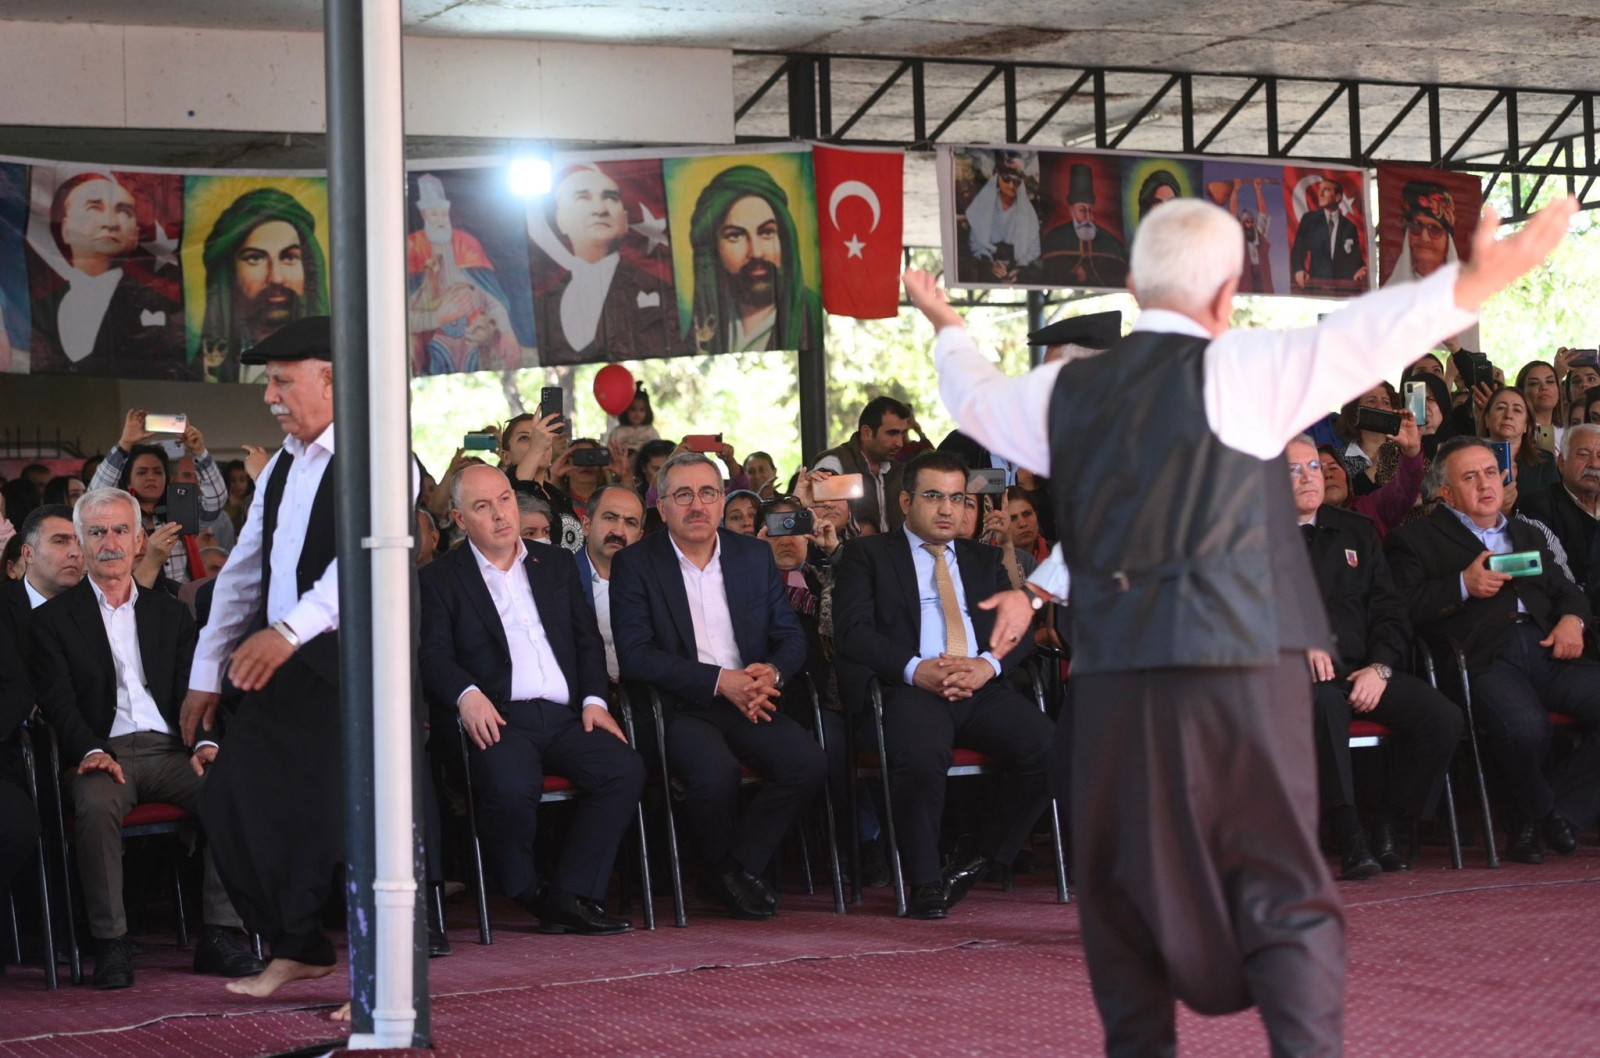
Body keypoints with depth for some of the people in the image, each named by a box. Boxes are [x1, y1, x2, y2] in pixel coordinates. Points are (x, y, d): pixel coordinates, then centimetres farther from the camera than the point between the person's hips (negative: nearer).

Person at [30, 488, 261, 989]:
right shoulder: (54, 619, 11)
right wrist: (91, 751, -20)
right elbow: (58, 703, -1)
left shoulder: (170, 613, 21)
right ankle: (111, 944, -29)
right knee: (96, 804, -37)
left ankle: (219, 935, -23)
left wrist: (204, 741, -8)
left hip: (169, 749, 3)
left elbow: (191, 688, 14)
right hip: (104, 754, -3)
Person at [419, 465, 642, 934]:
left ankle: (570, 895, -18)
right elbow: (433, 655, -2)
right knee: (511, 786, -36)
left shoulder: (557, 565, 23)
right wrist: (467, 694, -22)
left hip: (565, 718, 4)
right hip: (498, 719, -4)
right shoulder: (440, 579, 10)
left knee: (625, 768, -24)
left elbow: (588, 640, 20)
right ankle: (527, 893, -10)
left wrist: (594, 699, 2)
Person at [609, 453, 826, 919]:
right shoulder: (634, 564, 0)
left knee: (809, 762, -24)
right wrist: (719, 681, -18)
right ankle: (720, 872, -4)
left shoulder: (755, 556, 14)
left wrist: (771, 673, -11)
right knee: (716, 773, -34)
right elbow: (636, 655, -10)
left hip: (748, 704, 4)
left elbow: (791, 636, 14)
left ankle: (737, 867, -6)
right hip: (676, 706, -4)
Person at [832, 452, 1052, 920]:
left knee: (1050, 749, -25)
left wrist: (988, 663, -9)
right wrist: (915, 669, -16)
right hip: (909, 689, -4)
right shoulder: (867, 555, 15)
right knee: (920, 756, -38)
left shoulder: (984, 560, 27)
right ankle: (925, 882, -19)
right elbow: (852, 631, 0)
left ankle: (981, 863, -7)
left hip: (982, 689, 4)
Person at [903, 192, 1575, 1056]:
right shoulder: (1232, 371, -6)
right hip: (1236, 665, -4)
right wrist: (1475, 284, -24)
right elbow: (1361, 338, -19)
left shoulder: (1067, 391, 10)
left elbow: (976, 399, 30)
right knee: (1283, 891, -1)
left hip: (1111, 675, 5)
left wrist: (946, 328, 50)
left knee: (1125, 889, 14)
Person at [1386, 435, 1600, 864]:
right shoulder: (1416, 539, 14)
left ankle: (1553, 794, -1)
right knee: (1525, 727, -36)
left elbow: (1565, 590, 30)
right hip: (1484, 660, -6)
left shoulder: (1527, 535, 34)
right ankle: (1541, 814, -3)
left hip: (1546, 649, 6)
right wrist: (1464, 585, -10)